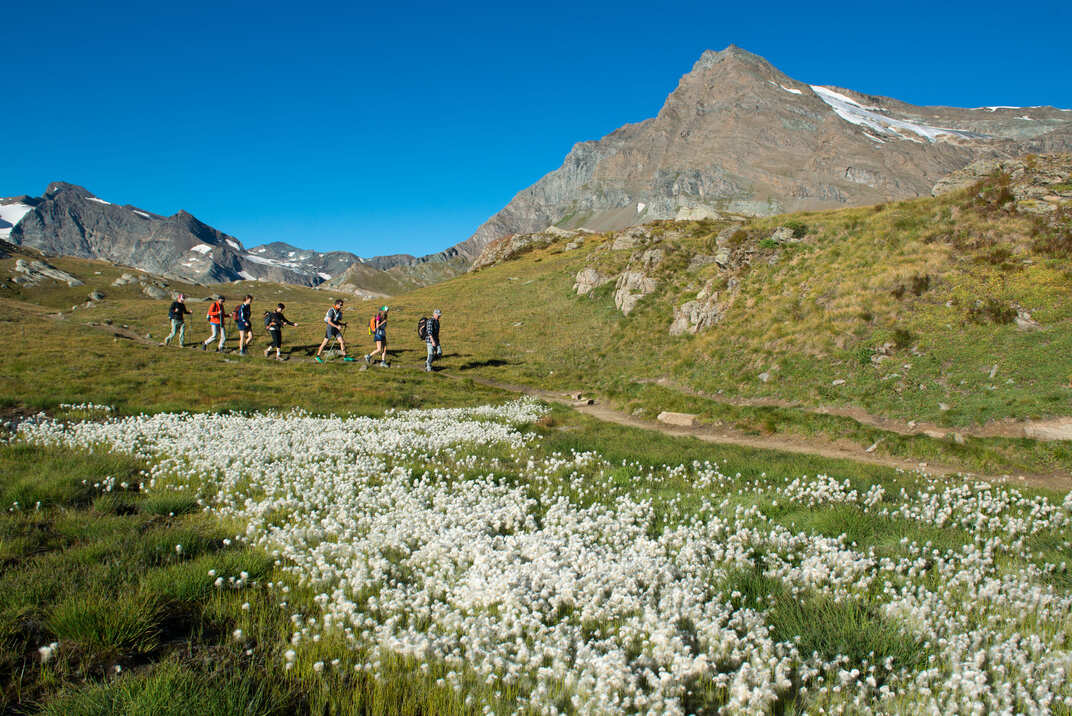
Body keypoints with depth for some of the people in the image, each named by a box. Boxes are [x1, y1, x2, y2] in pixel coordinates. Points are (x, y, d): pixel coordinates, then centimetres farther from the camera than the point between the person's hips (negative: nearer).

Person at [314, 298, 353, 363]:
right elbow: (329, 321, -20)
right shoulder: (331, 310, -16)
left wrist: (343, 324, 2)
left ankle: (345, 356, 6)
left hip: (336, 328, 7)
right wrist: (337, 326, -25)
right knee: (325, 343, 0)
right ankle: (317, 356, 11)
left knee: (342, 342, 0)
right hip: (330, 328, -7)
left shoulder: (339, 311, 9)